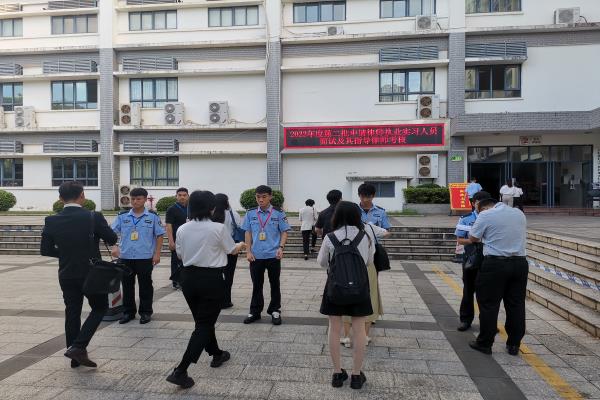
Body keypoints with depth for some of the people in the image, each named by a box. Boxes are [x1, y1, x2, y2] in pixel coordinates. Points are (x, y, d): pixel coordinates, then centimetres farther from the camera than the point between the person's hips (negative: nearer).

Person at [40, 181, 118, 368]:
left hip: (67, 275, 4)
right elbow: (112, 239, -6)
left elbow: (45, 250, 2)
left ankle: (76, 357, 23)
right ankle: (78, 347, 1)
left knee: (72, 313, 15)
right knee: (100, 308, 15)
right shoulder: (94, 217, -17)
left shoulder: (52, 221, -5)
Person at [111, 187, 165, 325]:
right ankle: (128, 312, 25)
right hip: (126, 257, 3)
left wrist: (157, 254, -5)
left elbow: (159, 235, 0)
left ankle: (145, 312, 19)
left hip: (145, 258, -3)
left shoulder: (153, 216, -1)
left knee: (145, 286, 6)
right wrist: (114, 247, -13)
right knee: (127, 285, 12)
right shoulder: (122, 216, 5)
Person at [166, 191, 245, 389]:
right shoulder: (218, 228, -14)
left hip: (188, 277, 6)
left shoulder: (182, 229, -2)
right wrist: (241, 244, 25)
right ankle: (180, 372, -4)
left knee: (203, 321, 22)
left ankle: (217, 354, 41)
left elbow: (180, 255, 10)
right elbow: (232, 250, 3)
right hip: (212, 279, -5)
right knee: (204, 325, 2)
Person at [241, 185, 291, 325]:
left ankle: (275, 311, 25)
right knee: (256, 285, 12)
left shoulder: (278, 213, -3)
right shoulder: (251, 213, 2)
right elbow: (248, 233, 6)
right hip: (256, 255, 2)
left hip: (273, 255, -1)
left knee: (274, 284, 11)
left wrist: (281, 248, -13)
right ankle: (255, 312, 25)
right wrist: (248, 251, 0)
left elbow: (284, 232, 0)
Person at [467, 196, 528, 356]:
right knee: (516, 305, 11)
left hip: (495, 264, -5)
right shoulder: (519, 213, 13)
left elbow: (473, 238, -3)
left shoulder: (485, 215, -5)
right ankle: (514, 345, 19)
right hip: (520, 263, 6)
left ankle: (485, 343, 11)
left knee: (489, 305, 4)